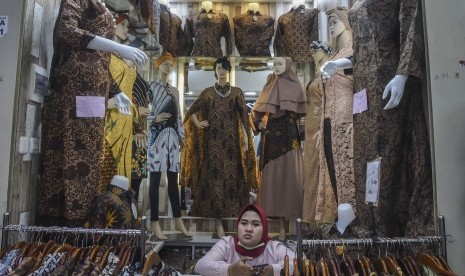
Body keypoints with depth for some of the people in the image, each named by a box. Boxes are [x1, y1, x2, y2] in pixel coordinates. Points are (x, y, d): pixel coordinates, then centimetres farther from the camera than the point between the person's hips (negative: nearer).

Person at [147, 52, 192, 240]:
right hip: (157, 135, -5)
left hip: (172, 136, 5)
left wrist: (181, 136, 15)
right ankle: (154, 222, 3)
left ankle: (177, 219, 15)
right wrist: (155, 119, -21)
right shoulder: (150, 87, 2)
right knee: (155, 179, -3)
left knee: (173, 180, 8)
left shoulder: (174, 91, 20)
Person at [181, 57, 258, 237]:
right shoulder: (207, 92, 5)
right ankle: (218, 219, 4)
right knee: (215, 176, -3)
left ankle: (231, 213, 19)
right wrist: (198, 125, -4)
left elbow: (243, 116, 1)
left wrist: (246, 137, -7)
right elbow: (192, 111, 11)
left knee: (232, 175, 2)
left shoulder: (237, 92, 7)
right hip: (213, 141, -1)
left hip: (231, 141, 1)